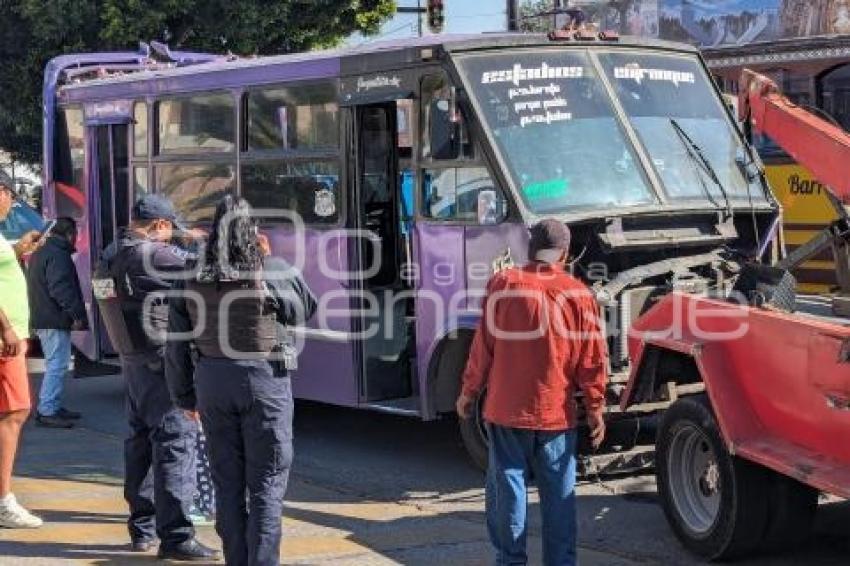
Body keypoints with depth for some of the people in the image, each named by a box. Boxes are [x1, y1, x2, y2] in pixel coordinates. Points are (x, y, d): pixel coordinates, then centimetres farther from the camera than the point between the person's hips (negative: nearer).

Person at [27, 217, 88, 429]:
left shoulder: (40, 252, 18)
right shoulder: (58, 255, -15)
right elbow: (60, 289, -24)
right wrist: (76, 314, -22)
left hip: (42, 318, 11)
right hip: (55, 320, -11)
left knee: (56, 364, 17)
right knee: (57, 365, -9)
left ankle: (54, 406, 22)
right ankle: (47, 411, -11)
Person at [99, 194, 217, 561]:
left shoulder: (113, 255, 7)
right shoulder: (154, 256, -19)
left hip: (131, 358, 9)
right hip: (162, 360, -9)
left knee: (141, 439, 17)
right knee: (176, 440, -7)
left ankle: (142, 527, 25)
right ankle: (175, 536, -7)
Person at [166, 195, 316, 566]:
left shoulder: (193, 278, 1)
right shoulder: (273, 271, -10)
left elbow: (176, 345, 4)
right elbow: (305, 310, 6)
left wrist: (185, 395, 13)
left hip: (213, 383, 4)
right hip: (264, 381, -4)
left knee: (226, 480, 14)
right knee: (267, 480, 4)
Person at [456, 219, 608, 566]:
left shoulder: (502, 285, -6)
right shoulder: (578, 294, -3)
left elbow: (484, 345, -2)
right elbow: (593, 358, -1)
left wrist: (469, 392, 9)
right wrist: (595, 409, 8)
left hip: (508, 410, -1)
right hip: (558, 413, 1)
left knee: (507, 487, 7)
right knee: (559, 494, 8)